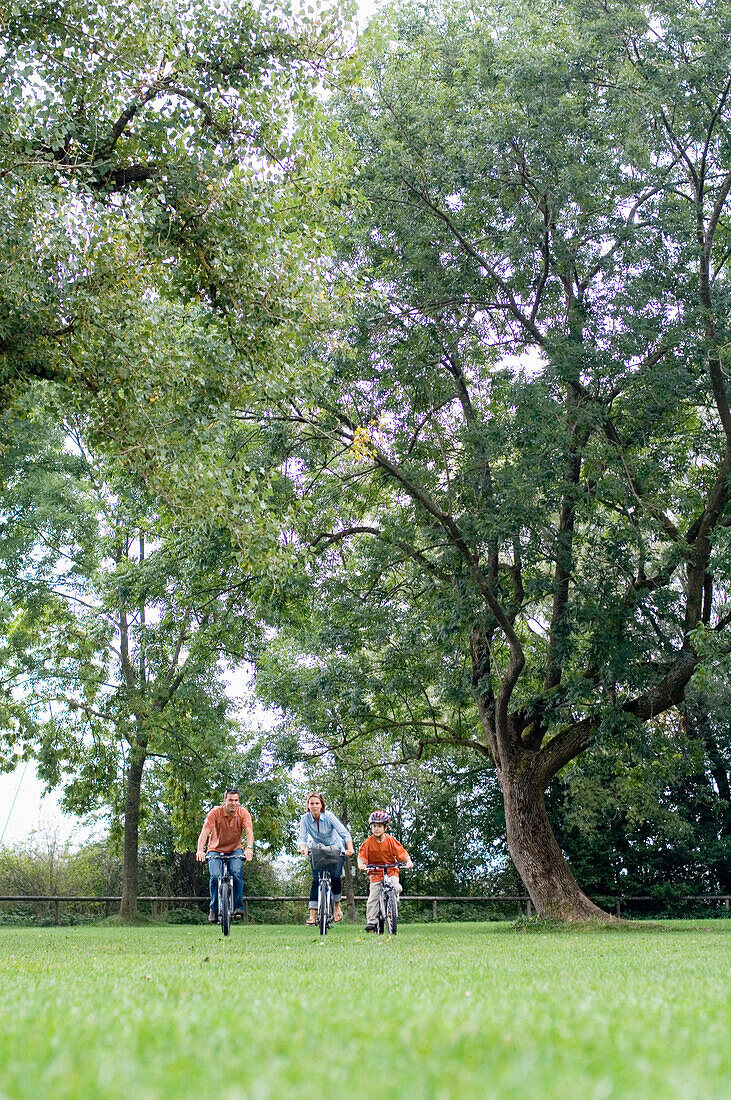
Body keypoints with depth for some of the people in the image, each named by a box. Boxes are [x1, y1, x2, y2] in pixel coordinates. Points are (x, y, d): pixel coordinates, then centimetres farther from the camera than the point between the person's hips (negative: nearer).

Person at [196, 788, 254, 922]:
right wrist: (200, 850, -45)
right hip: (216, 850, -1)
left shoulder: (243, 813, -14)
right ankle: (214, 909, -7)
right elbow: (205, 832, -28)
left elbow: (249, 831, -27)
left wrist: (249, 848, -47)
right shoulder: (215, 812, -18)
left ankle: (238, 906, -14)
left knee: (237, 872, -27)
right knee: (215, 875, -24)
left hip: (235, 850, 1)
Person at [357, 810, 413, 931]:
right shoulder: (368, 843, -3)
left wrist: (408, 861, -22)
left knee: (396, 888, -27)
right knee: (373, 898, -8)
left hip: (391, 871, 0)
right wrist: (361, 864, -26)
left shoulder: (390, 840, -4)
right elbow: (362, 855, -5)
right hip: (375, 873, 0)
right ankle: (371, 921, 0)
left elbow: (401, 852, -5)